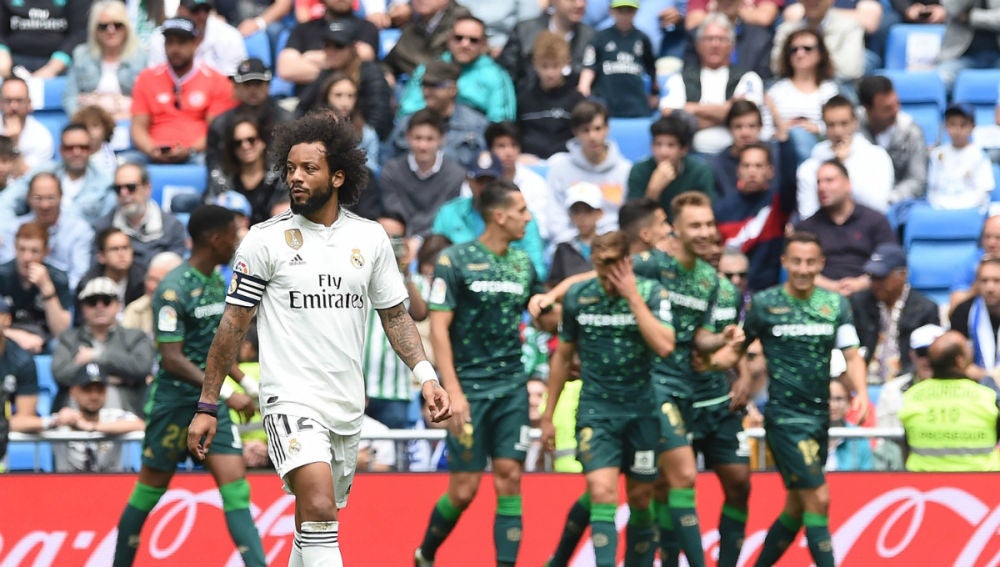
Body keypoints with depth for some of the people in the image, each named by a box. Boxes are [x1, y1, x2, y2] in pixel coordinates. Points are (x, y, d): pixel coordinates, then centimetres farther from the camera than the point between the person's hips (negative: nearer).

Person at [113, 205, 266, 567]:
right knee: (151, 489, 5)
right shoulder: (174, 289, -17)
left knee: (236, 485, -5)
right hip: (174, 403, -7)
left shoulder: (217, 284, 9)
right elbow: (173, 360, -21)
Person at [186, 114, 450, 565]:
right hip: (290, 398, -5)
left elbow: (395, 314, 15)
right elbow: (233, 324, 0)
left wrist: (425, 375, 1)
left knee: (316, 523, 12)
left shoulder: (370, 237, 6)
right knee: (318, 506, -24)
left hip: (348, 407, 5)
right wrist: (207, 405, -1)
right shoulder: (265, 240, -4)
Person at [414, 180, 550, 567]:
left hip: (512, 387, 4)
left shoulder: (523, 263, 10)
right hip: (469, 387, -4)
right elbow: (438, 328, -9)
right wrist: (452, 390, -16)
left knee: (509, 476, -4)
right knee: (464, 488, -2)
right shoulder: (455, 260, -6)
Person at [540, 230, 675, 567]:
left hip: (642, 409, 0)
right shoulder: (578, 297, 1)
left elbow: (664, 346, -22)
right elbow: (563, 355, 13)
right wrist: (548, 415, 14)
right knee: (602, 491, -17)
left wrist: (632, 296, -19)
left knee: (641, 498, 8)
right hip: (596, 409, 0)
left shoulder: (652, 293, -7)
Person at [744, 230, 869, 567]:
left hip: (820, 414, 5)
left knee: (796, 507, 13)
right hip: (784, 416, -5)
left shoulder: (835, 305, 6)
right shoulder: (763, 304, -4)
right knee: (818, 498, -13)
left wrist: (861, 391, -13)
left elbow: (851, 355, 3)